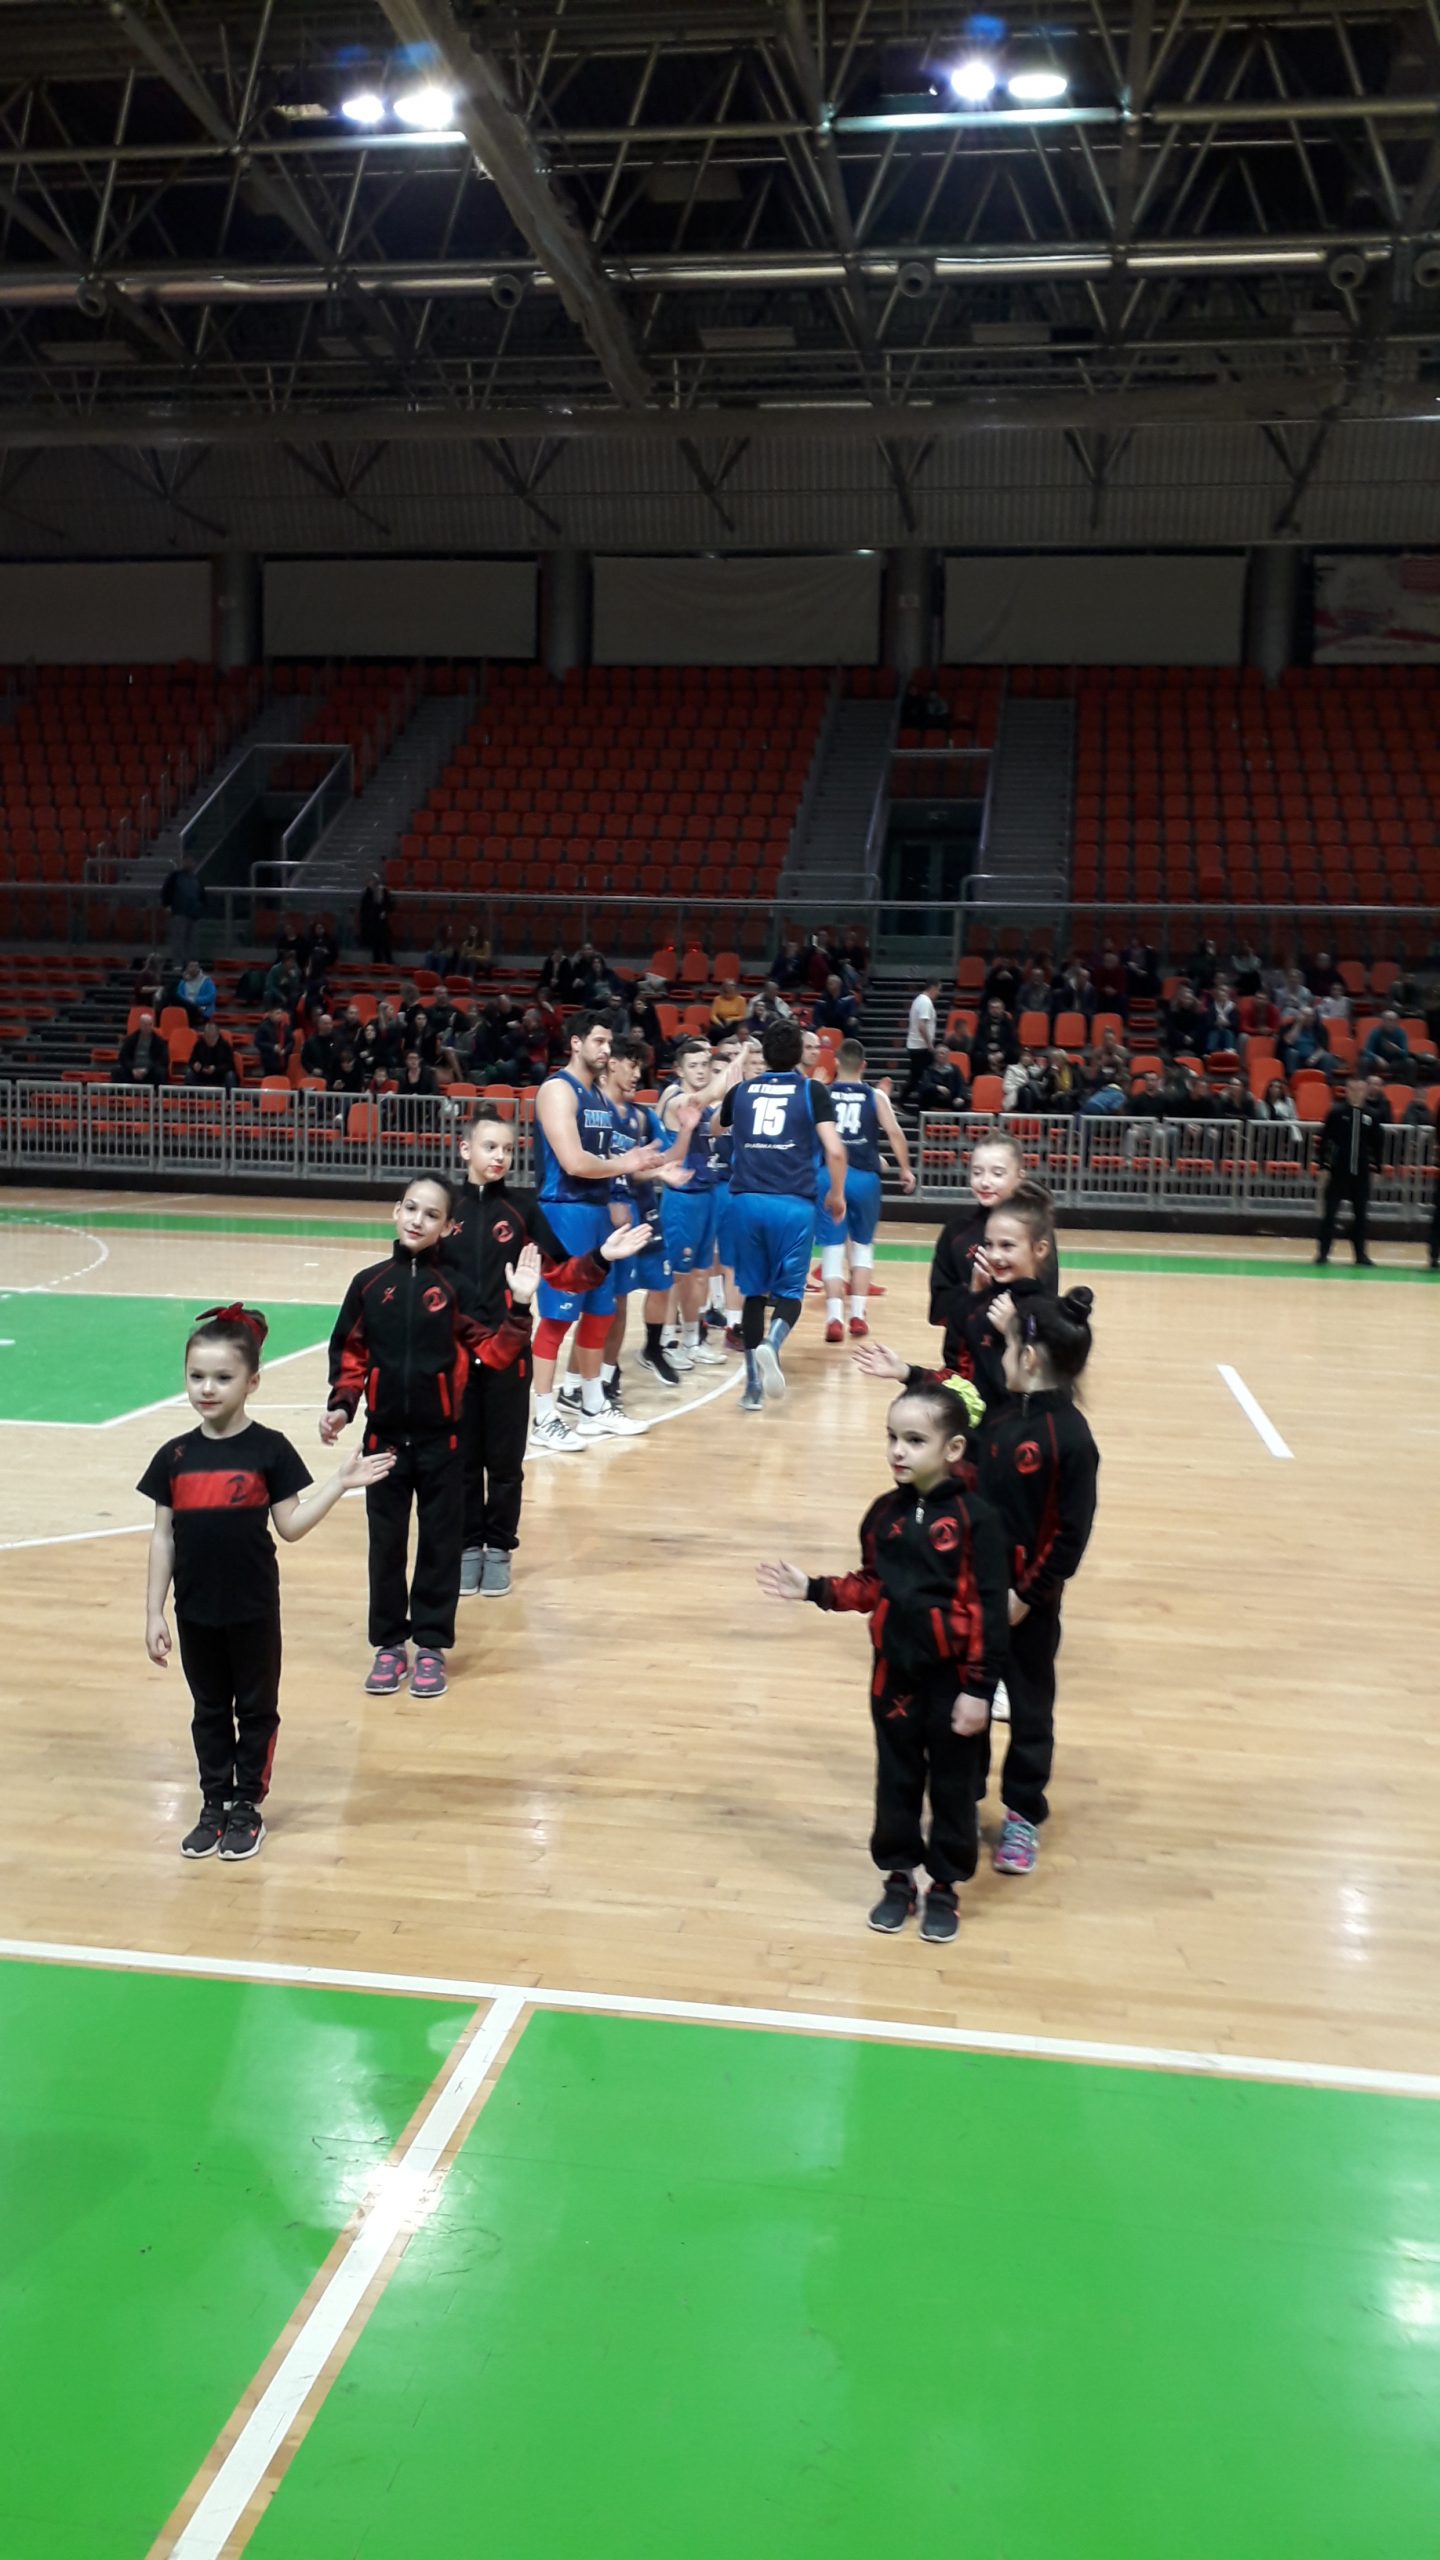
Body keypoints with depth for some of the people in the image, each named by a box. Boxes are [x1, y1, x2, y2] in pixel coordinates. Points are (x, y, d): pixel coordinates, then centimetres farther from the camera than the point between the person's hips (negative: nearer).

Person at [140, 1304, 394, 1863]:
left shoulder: (269, 1449, -10)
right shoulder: (174, 1456, -3)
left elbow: (290, 1527, -6)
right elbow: (163, 1537, 2)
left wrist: (341, 1482, -16)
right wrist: (154, 1613, 2)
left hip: (253, 1608, -2)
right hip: (194, 1609, 3)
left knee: (256, 1709, 11)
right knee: (209, 1709, 16)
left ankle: (247, 1807, 26)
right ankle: (213, 1805, 30)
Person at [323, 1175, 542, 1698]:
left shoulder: (453, 1287, -4)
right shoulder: (369, 1283, 0)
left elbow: (493, 1353, -5)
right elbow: (350, 1355, 6)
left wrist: (518, 1308, -16)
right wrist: (341, 1406, -6)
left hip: (441, 1439, -1)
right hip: (384, 1436, 1)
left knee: (440, 1542, 7)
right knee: (385, 1543, 9)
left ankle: (431, 1645, 20)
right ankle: (389, 1644, 23)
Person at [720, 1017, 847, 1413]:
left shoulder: (741, 1090, 13)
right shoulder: (812, 1090, 4)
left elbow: (717, 1127, 35)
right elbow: (834, 1150, -5)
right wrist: (837, 1194, 11)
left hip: (747, 1200, 3)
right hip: (793, 1203, -2)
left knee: (753, 1291, 13)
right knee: (789, 1290, 9)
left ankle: (753, 1386, 12)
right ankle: (771, 1344, -22)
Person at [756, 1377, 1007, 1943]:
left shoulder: (973, 1519, -17)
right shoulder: (884, 1513, 0)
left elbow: (990, 1610, -15)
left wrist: (979, 1689, -15)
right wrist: (812, 1588, -1)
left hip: (952, 1679, -4)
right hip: (894, 1673, 4)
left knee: (952, 1786, 10)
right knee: (896, 1779, 15)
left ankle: (945, 1886, 27)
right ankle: (898, 1877, 32)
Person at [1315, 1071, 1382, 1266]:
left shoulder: (1370, 1115, 5)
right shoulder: (1336, 1112, -3)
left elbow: (1378, 1144, 12)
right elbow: (1324, 1140, -3)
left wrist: (1376, 1167, 8)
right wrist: (1324, 1166, -7)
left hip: (1361, 1172, 3)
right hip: (1338, 1170, -3)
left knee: (1361, 1215, 7)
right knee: (1330, 1213, -1)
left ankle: (1361, 1254, 16)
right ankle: (1323, 1252, 4)